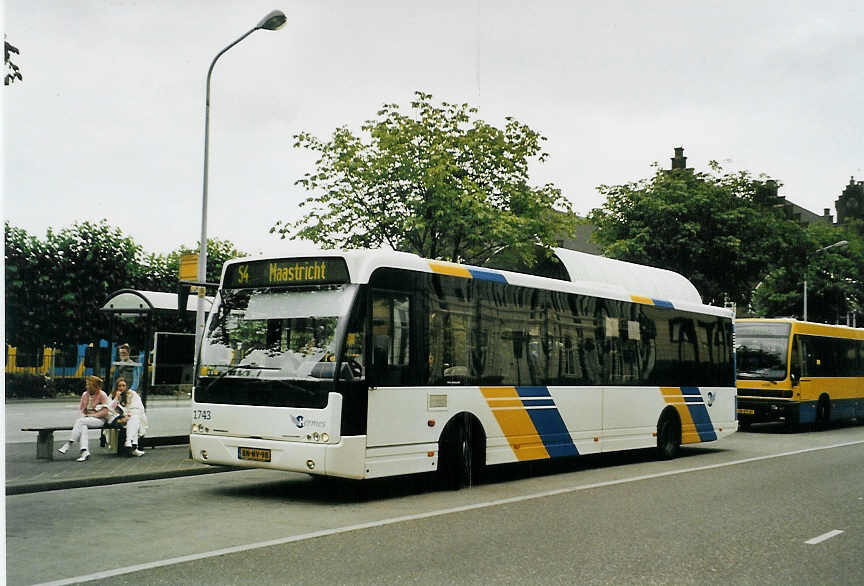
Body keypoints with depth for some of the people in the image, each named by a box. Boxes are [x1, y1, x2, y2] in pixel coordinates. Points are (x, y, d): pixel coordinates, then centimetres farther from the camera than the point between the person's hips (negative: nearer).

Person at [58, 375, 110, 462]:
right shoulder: (85, 394, 14)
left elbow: (105, 412, -11)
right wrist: (83, 414, -4)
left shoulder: (102, 395, -5)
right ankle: (85, 451, -42)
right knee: (83, 426, -31)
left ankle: (68, 445, -29)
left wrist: (91, 415, -16)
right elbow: (81, 408, 18)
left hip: (99, 419, -5)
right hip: (86, 418, 5)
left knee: (80, 421, -30)